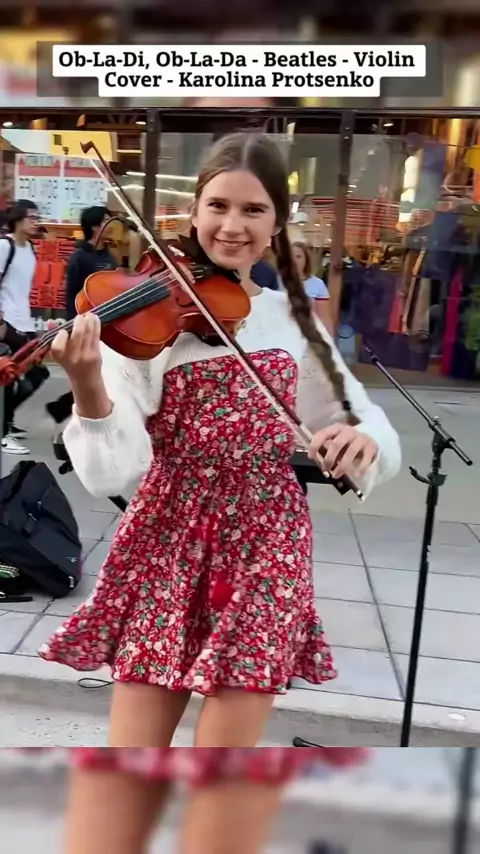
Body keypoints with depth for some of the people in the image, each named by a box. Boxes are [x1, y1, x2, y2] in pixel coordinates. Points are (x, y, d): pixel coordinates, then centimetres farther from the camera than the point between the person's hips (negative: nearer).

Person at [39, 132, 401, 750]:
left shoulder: (292, 317, 5)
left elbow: (368, 421, 8)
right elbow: (114, 472, -15)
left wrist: (364, 437, -15)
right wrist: (89, 390, -35)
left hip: (264, 545, 2)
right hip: (169, 542, -1)